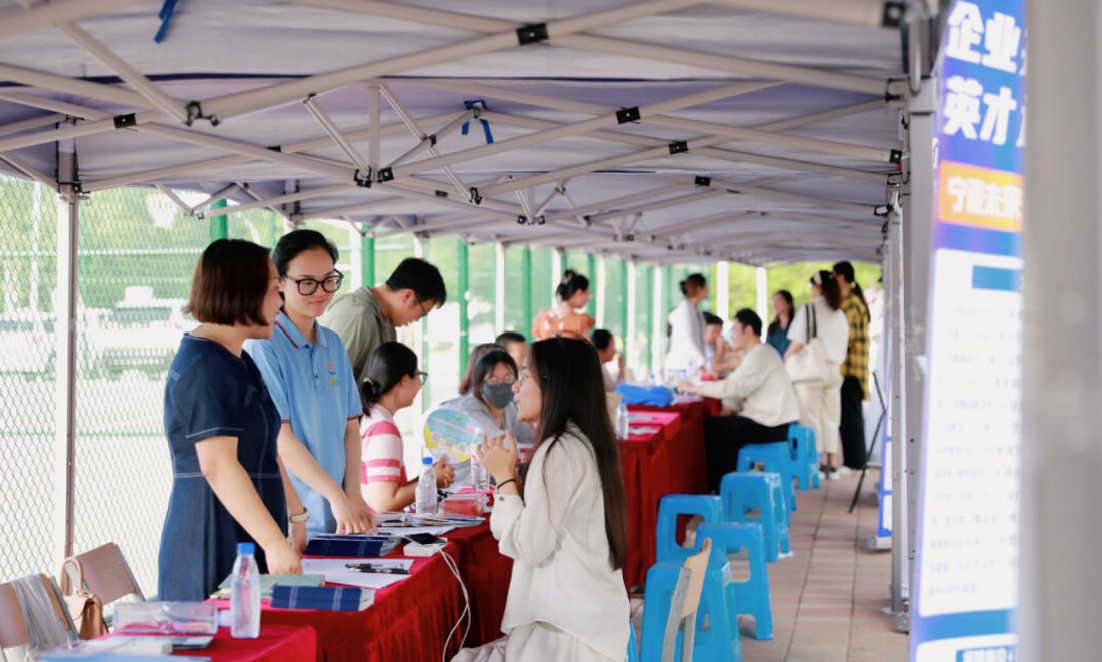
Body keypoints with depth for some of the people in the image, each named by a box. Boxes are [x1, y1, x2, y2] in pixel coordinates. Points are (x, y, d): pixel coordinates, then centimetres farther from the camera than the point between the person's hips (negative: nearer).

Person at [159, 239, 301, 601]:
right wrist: (275, 542, -29)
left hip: (245, 544, 10)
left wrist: (297, 514, 29)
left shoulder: (239, 363, 19)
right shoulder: (204, 367, -15)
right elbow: (218, 465, -24)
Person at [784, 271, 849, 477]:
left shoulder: (807, 310, -9)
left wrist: (785, 362, 0)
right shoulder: (840, 315, 10)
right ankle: (832, 464, 13)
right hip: (834, 369, 6)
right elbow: (843, 346, 12)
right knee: (830, 418, 11)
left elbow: (797, 344, -13)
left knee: (810, 419, -1)